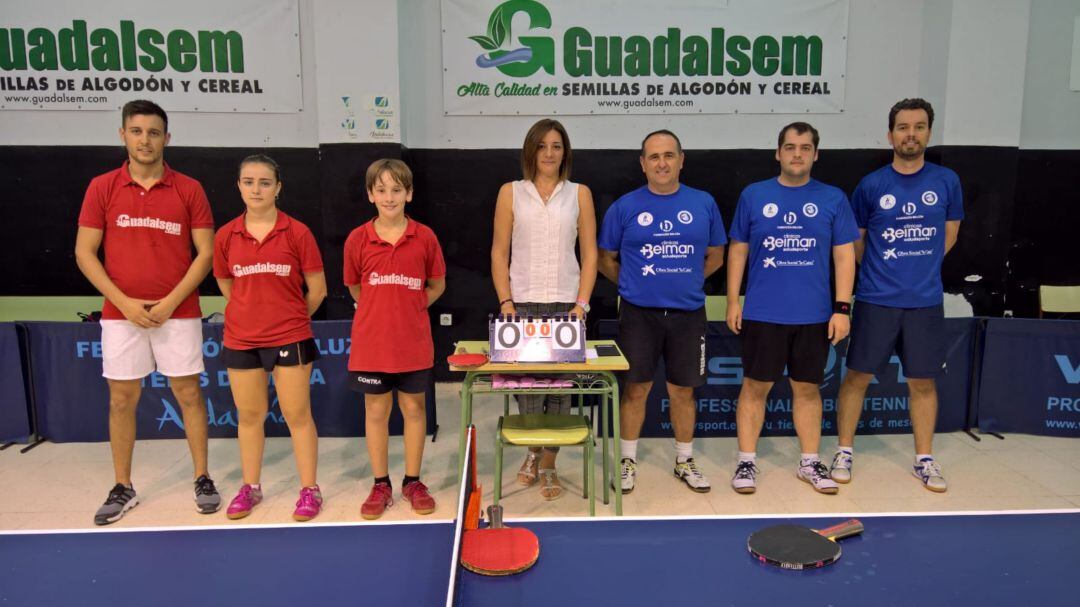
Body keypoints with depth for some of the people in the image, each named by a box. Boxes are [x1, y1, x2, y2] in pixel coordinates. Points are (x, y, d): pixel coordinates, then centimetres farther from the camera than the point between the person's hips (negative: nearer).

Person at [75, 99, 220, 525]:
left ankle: (202, 479, 17)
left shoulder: (189, 189, 0)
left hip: (178, 314, -1)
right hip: (121, 314, 1)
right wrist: (125, 303, -8)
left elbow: (206, 252, -1)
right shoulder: (102, 188, 3)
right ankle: (123, 488, 20)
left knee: (188, 394, 4)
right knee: (121, 399, 7)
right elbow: (85, 253, 2)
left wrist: (170, 302, -10)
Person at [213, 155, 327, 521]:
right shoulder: (226, 236, 1)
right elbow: (226, 285, 15)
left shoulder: (297, 233, -7)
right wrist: (255, 311, 13)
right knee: (249, 416, 13)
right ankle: (250, 488, 29)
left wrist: (290, 317, 7)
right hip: (240, 340, 3)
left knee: (297, 415, 3)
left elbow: (317, 289, -2)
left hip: (289, 339, -3)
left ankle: (309, 490, 16)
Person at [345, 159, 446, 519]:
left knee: (413, 409, 9)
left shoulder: (424, 237, -3)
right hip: (371, 343, 0)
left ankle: (412, 482, 24)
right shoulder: (358, 239, -3)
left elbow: (437, 286, 8)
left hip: (414, 343, 0)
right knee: (376, 411, 9)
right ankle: (381, 486, 23)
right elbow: (356, 290, 11)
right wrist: (381, 311, 8)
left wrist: (408, 308, 2)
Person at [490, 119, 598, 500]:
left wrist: (581, 304, -4)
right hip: (522, 304, 0)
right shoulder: (511, 193, 6)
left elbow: (590, 254, 6)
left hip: (565, 306, 1)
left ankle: (548, 467, 16)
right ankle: (533, 452, 26)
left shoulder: (579, 194, 8)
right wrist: (506, 304, -5)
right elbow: (499, 253, 4)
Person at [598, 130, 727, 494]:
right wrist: (635, 285, 5)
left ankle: (685, 461, 27)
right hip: (639, 313, -1)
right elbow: (606, 260, 7)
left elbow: (715, 256, 13)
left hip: (688, 313, 2)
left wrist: (682, 282, 7)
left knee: (683, 390, 11)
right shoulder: (625, 207, -1)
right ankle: (628, 461, 20)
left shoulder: (703, 204, 3)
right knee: (636, 388, 5)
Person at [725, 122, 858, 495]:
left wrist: (842, 308, -4)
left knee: (807, 387, 11)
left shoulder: (833, 199, 3)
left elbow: (845, 255, 3)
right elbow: (738, 250, 6)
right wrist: (732, 301, 1)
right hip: (762, 313, -1)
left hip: (814, 314, 1)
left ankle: (810, 462, 24)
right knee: (756, 386, 4)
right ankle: (746, 461, 16)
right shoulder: (754, 195, 3)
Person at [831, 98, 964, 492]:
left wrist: (917, 266, 11)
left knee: (923, 382, 10)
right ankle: (844, 452, 18)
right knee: (858, 376, 5)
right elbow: (855, 243, 9)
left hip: (925, 301, 2)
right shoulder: (871, 185, -3)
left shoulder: (947, 182, 2)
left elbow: (948, 236, 14)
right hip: (875, 300, -1)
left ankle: (924, 459, 24)